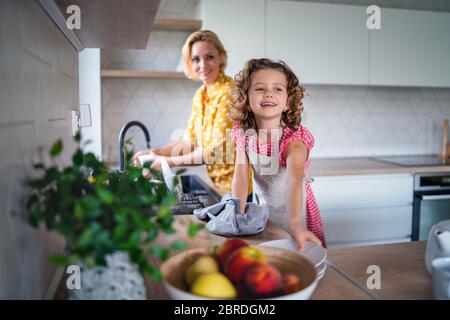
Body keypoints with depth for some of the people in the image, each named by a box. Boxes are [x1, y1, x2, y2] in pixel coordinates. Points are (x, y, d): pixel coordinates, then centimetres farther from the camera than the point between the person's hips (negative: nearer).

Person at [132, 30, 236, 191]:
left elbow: (215, 151, -20)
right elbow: (190, 142, 10)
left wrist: (169, 161, -15)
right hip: (213, 183, 6)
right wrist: (153, 153, 0)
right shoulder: (200, 95, 7)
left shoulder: (229, 94, -18)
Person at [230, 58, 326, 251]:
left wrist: (295, 224, -59)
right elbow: (240, 176, -21)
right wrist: (237, 214, -36)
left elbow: (294, 179, -44)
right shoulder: (243, 134, -14)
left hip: (294, 212, -3)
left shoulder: (293, 139, -27)